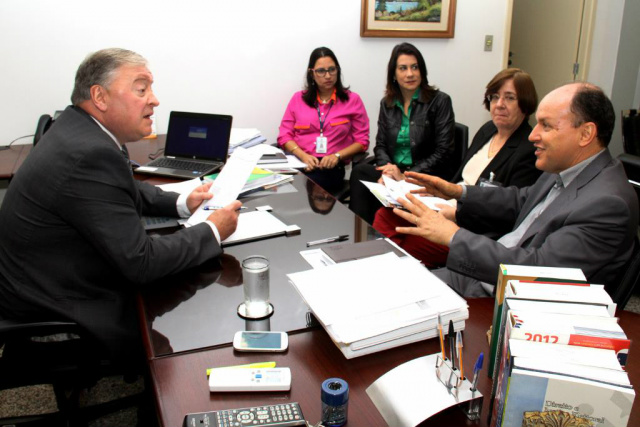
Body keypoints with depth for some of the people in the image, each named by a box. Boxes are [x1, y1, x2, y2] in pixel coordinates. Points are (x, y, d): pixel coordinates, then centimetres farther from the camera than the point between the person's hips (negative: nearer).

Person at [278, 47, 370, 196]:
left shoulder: (352, 100, 10)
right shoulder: (298, 98, 16)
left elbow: (362, 140, 8)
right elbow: (285, 135, 10)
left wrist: (337, 156, -9)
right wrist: (303, 155, -10)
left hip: (331, 167, -1)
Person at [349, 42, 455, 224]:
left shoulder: (439, 101, -3)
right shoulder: (386, 103, 12)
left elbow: (442, 152, -8)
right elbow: (380, 145, 10)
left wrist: (407, 176, -17)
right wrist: (388, 169, -13)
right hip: (393, 173, 5)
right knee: (360, 171, -28)